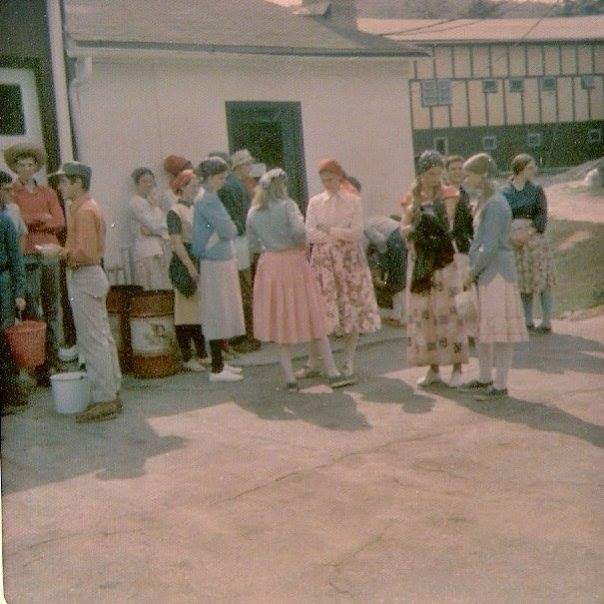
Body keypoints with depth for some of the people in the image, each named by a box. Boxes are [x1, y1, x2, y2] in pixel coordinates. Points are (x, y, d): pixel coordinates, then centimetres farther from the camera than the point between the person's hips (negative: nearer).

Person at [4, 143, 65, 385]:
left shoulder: (47, 192, 14)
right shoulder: (11, 194, 4)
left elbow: (60, 223, 2)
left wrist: (30, 221, -6)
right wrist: (43, 218, -4)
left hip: (50, 254, 4)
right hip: (27, 257, -4)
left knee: (52, 309, 6)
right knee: (32, 311, -5)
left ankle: (52, 362, 13)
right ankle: (38, 367, -3)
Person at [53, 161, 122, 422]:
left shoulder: (84, 211, -16)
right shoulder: (86, 207, 15)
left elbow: (85, 252, -24)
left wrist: (62, 253, -12)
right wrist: (65, 251, 8)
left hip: (84, 278, -10)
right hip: (90, 275, 10)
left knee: (92, 341, -6)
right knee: (102, 337, 13)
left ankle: (104, 399, -2)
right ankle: (111, 393, 20)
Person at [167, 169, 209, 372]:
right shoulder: (175, 211, -10)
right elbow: (176, 243, -16)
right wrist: (191, 267, -19)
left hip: (201, 261, 7)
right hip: (184, 263, -7)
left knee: (201, 309, 12)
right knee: (186, 311, 0)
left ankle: (202, 354, 22)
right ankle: (187, 358, 7)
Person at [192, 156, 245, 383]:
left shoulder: (209, 197, 15)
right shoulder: (207, 199, -16)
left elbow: (227, 229, 16)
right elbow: (227, 230, -18)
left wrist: (227, 229, -2)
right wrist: (231, 228, 0)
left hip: (222, 260, 10)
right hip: (216, 263, -10)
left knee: (222, 314, 14)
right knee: (219, 314, -4)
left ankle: (219, 363, 23)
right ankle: (217, 369, 2)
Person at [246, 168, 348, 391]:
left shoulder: (253, 213, 7)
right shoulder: (287, 205, -5)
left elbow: (253, 247, 11)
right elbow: (299, 231, -20)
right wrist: (302, 244, -1)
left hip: (270, 266, 3)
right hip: (294, 263, -3)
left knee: (281, 323, 10)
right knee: (313, 319, 4)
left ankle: (290, 378, 8)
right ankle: (332, 373, 6)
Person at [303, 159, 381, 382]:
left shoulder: (353, 201, 2)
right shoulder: (315, 202, 8)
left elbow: (357, 232, -9)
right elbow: (310, 233, -3)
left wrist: (328, 231, -9)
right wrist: (340, 235, -10)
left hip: (349, 261, -1)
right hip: (323, 261, 1)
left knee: (352, 309, -1)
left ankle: (348, 363, 8)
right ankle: (313, 361, 10)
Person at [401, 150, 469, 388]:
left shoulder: (449, 195, -1)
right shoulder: (412, 197, 9)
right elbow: (403, 229, 9)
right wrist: (412, 227, -11)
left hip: (445, 261, -4)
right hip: (420, 261, 4)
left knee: (449, 313, -3)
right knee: (423, 313, 5)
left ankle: (457, 368, 5)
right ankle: (433, 368, 15)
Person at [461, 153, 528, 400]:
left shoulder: (496, 204, -17)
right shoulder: (484, 201, 12)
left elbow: (490, 246, -21)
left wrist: (472, 273, -13)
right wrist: (473, 271, 10)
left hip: (496, 273, -10)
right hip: (484, 273, 10)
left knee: (499, 328, -3)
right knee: (482, 326, 15)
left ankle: (500, 385, 3)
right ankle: (485, 378, 26)